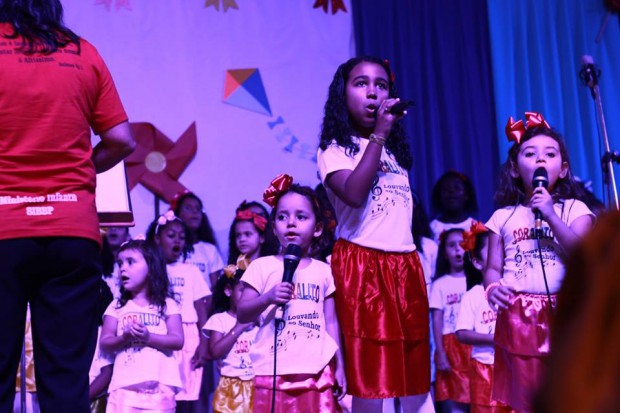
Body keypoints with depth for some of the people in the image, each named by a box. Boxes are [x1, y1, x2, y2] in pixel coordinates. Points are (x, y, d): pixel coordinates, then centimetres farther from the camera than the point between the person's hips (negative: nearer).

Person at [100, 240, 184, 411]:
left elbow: (178, 341, -1)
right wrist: (125, 338, -15)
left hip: (159, 385, -1)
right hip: (125, 384, 1)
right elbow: (105, 343, 6)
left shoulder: (167, 305, 9)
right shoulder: (117, 306, 14)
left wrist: (147, 337, -16)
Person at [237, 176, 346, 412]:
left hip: (317, 372, 3)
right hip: (275, 372, -2)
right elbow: (242, 315, -1)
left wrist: (339, 366, 11)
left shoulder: (323, 271, 12)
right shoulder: (262, 266, 3)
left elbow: (331, 322, 15)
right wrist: (268, 298, -19)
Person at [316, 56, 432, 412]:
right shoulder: (334, 149, -1)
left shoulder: (395, 149, 19)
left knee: (415, 371, 7)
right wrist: (378, 135, -18)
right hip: (361, 266, -6)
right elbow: (354, 194, -21)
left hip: (406, 265, 6)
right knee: (369, 370, -7)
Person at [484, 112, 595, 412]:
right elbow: (493, 268, 8)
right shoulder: (503, 217, 11)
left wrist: (550, 216, -12)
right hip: (518, 317, 1)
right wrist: (492, 287, -15)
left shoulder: (574, 209, 8)